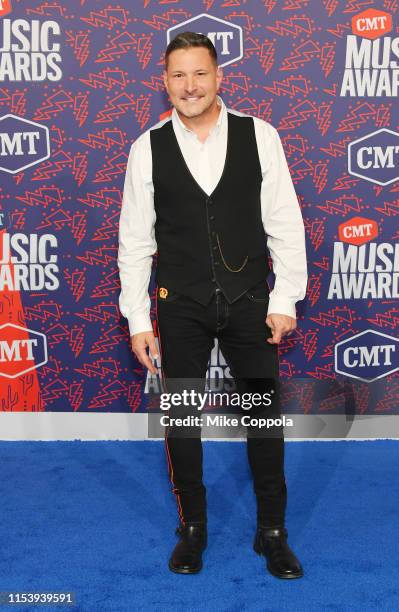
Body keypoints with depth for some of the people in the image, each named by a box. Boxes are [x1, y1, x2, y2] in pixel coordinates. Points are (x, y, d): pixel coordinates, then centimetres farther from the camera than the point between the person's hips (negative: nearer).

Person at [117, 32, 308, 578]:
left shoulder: (259, 136, -2)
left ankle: (273, 532, 27)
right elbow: (135, 240, 1)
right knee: (180, 417, 10)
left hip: (250, 301, 0)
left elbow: (285, 223, 0)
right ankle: (192, 528, 32)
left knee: (266, 414, 7)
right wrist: (137, 319, -2)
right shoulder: (148, 148, -1)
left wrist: (285, 299, -4)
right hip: (180, 306, 1)